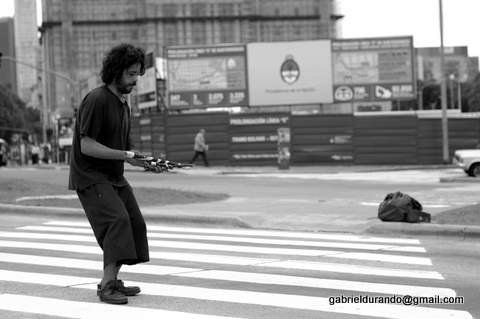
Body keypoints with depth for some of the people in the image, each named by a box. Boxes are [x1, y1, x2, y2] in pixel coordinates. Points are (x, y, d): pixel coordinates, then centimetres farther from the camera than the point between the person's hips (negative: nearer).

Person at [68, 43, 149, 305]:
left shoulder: (122, 103, 13)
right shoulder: (96, 100, -17)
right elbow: (87, 146, -22)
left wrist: (144, 161, 1)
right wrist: (125, 155, -26)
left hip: (113, 176, 9)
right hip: (90, 176, -9)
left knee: (134, 224, 5)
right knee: (117, 220, -23)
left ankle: (111, 281, 13)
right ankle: (107, 286, -23)